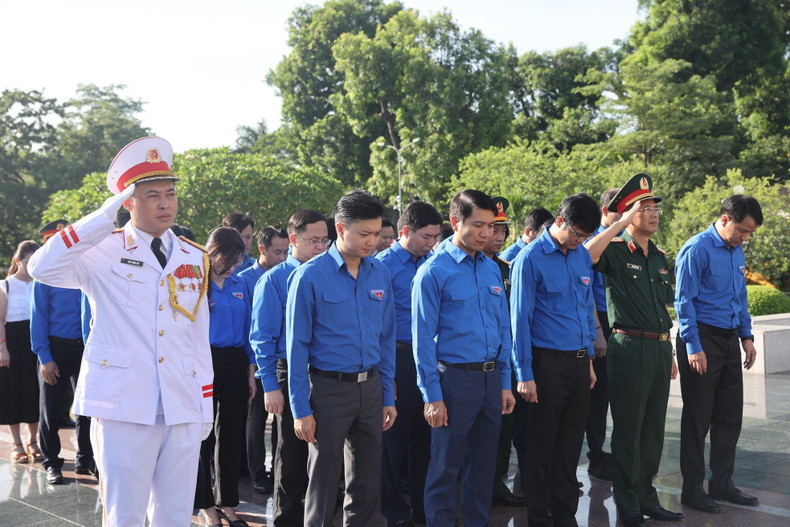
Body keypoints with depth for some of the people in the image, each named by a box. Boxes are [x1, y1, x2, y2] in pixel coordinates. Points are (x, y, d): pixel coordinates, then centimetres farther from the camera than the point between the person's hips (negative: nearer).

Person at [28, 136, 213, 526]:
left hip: (183, 410, 4)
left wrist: (206, 406, 14)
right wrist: (106, 215, -18)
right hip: (124, 406, -4)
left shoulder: (195, 258, 12)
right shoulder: (104, 252, -2)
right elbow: (41, 268, -21)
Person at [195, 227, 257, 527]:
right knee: (204, 434, 3)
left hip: (236, 364, 5)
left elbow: (247, 330, 13)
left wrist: (251, 372, 9)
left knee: (231, 434, 11)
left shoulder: (239, 285, 9)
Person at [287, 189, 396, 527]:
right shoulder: (311, 276, -10)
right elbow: (296, 345, -8)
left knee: (367, 483, 14)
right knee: (324, 482, 6)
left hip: (370, 388, 5)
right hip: (330, 388, -4)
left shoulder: (380, 274, 4)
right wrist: (301, 409, -10)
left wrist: (388, 397, 8)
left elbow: (386, 338, 10)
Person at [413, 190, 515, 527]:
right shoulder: (434, 272, -10)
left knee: (484, 463, 15)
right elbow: (423, 338, -10)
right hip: (454, 379, -6)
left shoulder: (492, 269, 8)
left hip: (491, 379, 6)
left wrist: (505, 383, 9)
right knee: (446, 467, 4)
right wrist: (432, 396, -12)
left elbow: (503, 329, 13)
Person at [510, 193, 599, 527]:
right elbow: (520, 319, -10)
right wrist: (525, 374, -11)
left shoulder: (583, 256, 8)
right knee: (542, 447, 5)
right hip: (548, 362, -6)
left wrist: (589, 360, 16)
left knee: (571, 444, 14)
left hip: (579, 362, 6)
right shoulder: (531, 259, -10)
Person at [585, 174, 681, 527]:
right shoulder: (616, 252, -6)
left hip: (659, 349, 7)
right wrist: (622, 222, -22)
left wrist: (670, 353, 19)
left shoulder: (659, 257, 15)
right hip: (630, 348, -7)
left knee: (653, 430, 14)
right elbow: (587, 254, -30)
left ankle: (647, 499, 27)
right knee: (628, 431, 1)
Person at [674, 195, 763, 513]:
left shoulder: (736, 252, 12)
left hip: (729, 340, 8)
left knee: (730, 415, 11)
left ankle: (722, 483, 23)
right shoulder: (697, 250, -13)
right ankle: (692, 489, 10)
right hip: (702, 339, -8)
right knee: (698, 417, 0)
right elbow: (684, 301, -15)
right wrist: (693, 347, -17)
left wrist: (747, 336, 14)